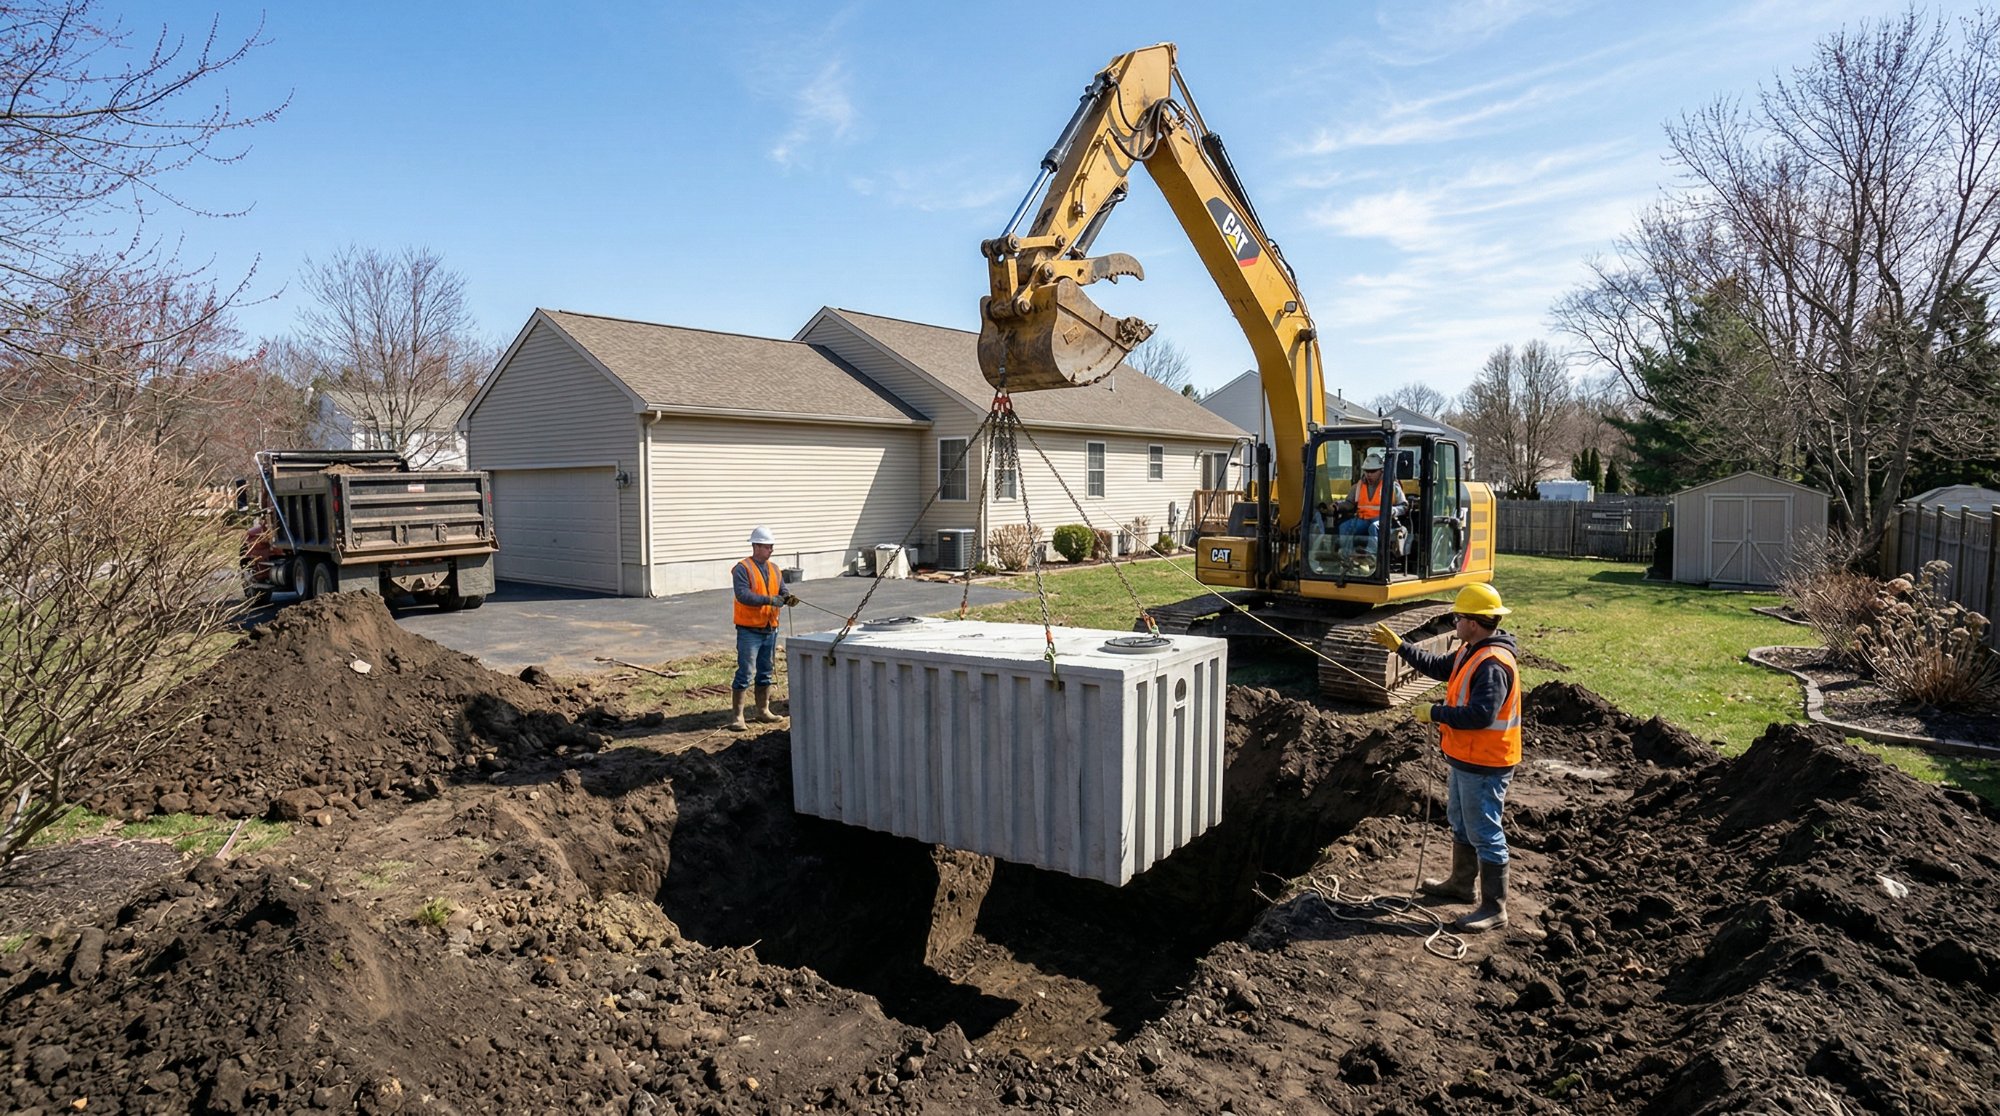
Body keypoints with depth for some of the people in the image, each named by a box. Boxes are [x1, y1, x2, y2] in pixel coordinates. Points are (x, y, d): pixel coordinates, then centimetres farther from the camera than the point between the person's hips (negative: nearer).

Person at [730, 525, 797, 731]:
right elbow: (743, 595, -22)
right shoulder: (742, 569, -10)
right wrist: (769, 600, -26)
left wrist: (787, 598, -10)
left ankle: (763, 710, 28)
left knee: (766, 672, 15)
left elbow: (782, 591, 13)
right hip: (749, 630, -7)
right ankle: (736, 715, -1)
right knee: (744, 672, -7)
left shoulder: (774, 569, 12)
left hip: (770, 629, 7)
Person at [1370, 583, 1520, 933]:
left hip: (1483, 766, -11)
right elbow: (1439, 667, 21)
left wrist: (1434, 713, -23)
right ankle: (1460, 883, 41)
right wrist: (1399, 646, 17)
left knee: (1484, 834, -1)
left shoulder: (1493, 664, -27)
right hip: (1464, 759, 11)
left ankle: (1494, 908, 10)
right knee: (1460, 822, 24)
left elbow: (1480, 715, -33)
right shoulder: (1470, 652, 6)